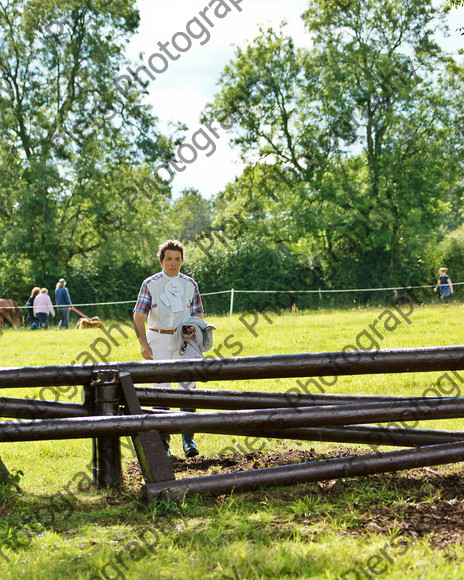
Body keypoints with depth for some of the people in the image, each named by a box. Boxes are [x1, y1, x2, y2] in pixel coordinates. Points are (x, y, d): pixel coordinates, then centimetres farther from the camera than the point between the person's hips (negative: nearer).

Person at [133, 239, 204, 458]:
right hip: (158, 340, -1)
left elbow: (198, 313, 11)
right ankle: (163, 443, 10)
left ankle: (188, 438, -5)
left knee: (188, 386, -10)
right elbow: (139, 315, -8)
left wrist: (192, 330, -12)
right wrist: (143, 343, -20)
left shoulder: (190, 284, 5)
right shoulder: (150, 284, -2)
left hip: (184, 341, 1)